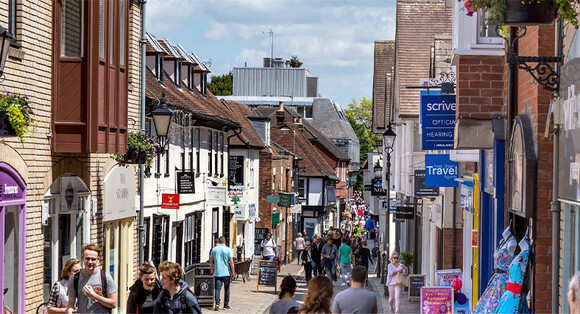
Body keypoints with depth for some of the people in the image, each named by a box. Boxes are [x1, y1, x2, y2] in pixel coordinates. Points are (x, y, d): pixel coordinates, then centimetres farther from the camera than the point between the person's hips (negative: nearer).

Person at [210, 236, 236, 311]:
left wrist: (212, 269, 22)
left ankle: (217, 303, -23)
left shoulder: (214, 249, 4)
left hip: (217, 273, 1)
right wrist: (233, 272, -2)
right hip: (226, 273, -1)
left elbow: (211, 261, 9)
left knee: (217, 289, -4)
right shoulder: (228, 250, -4)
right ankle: (226, 305, 19)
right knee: (226, 289, 13)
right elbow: (231, 262, -8)